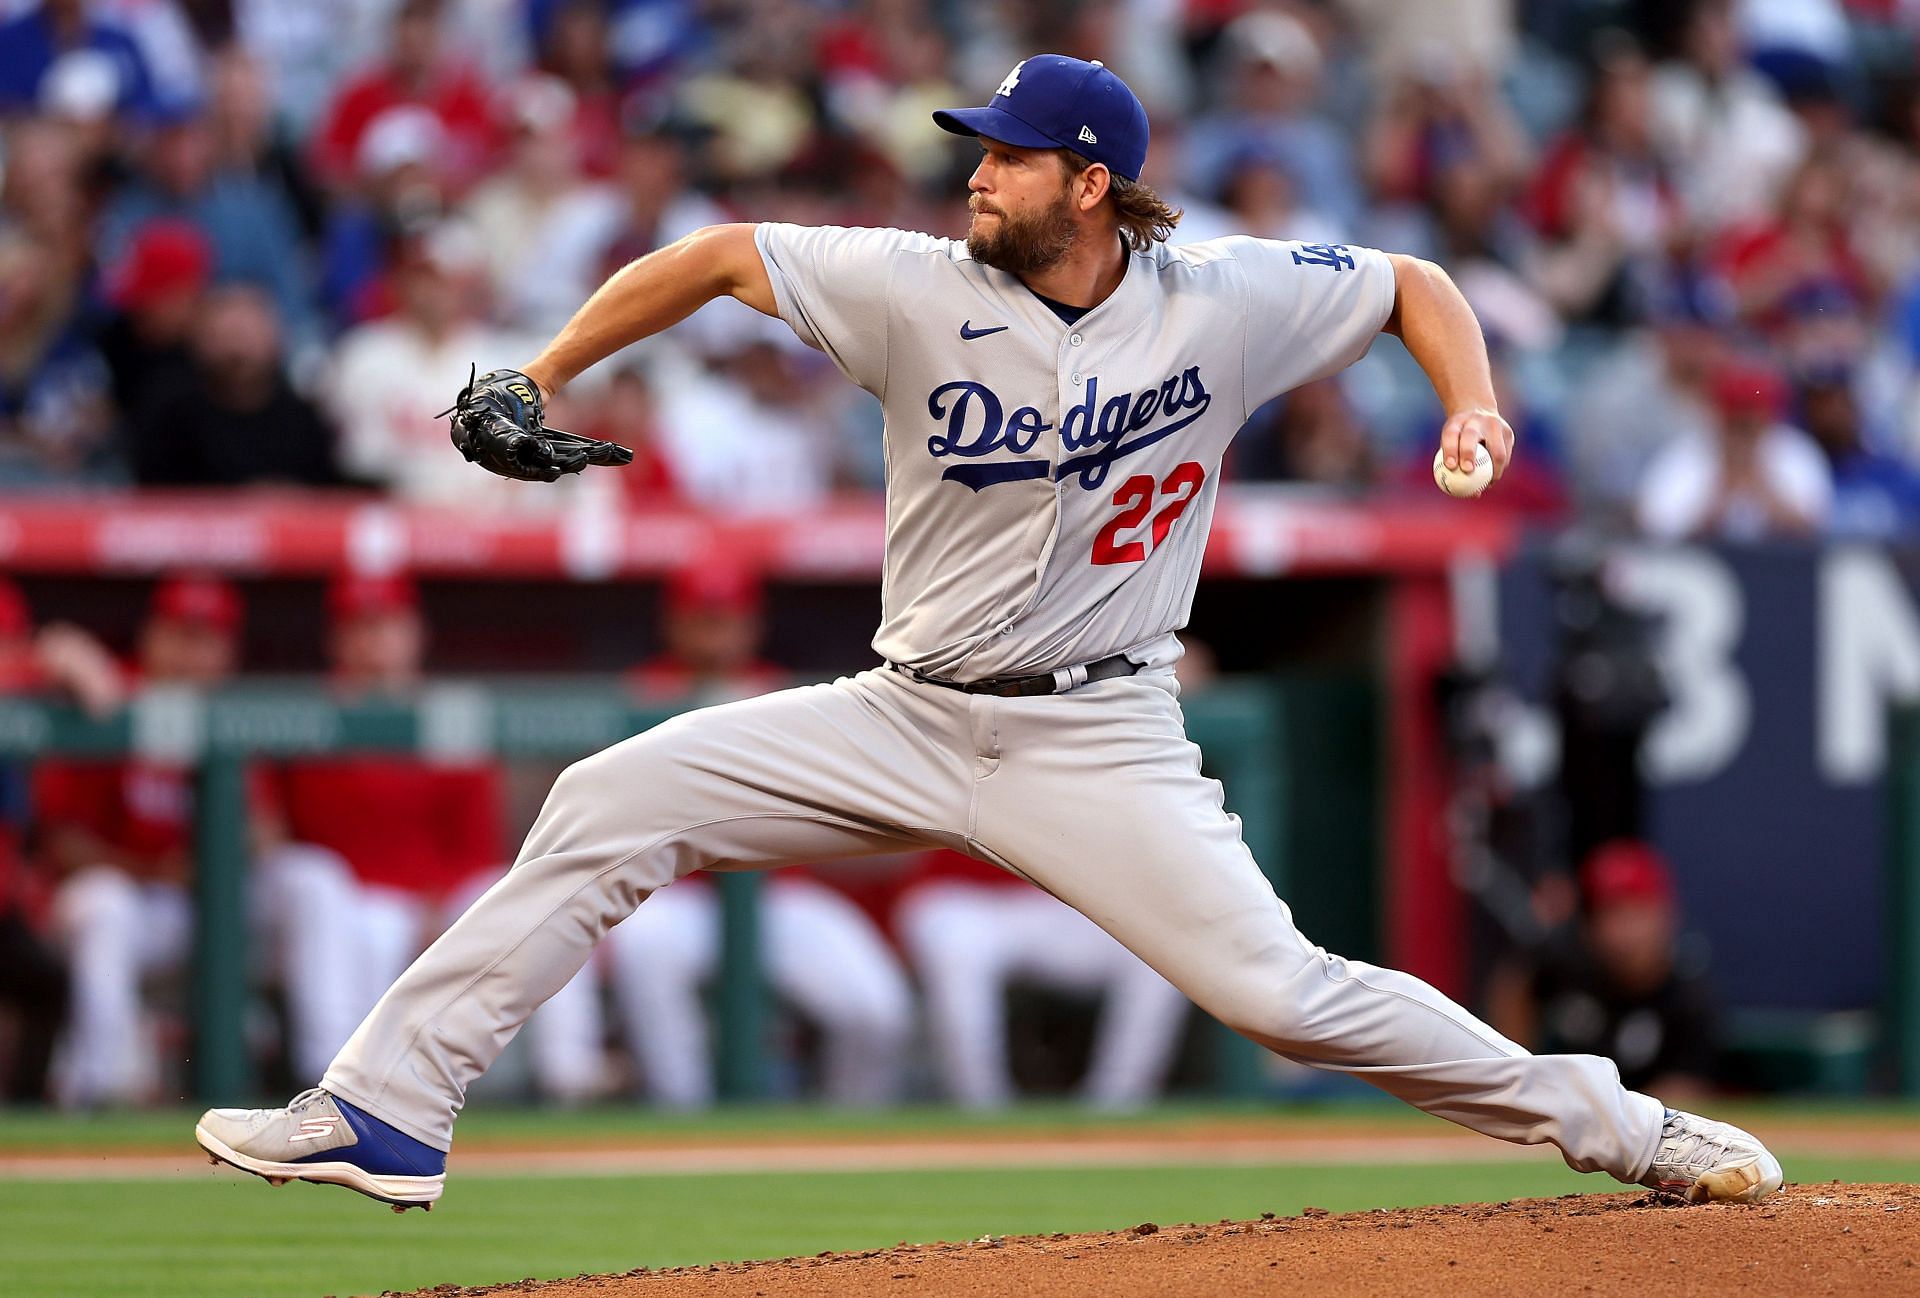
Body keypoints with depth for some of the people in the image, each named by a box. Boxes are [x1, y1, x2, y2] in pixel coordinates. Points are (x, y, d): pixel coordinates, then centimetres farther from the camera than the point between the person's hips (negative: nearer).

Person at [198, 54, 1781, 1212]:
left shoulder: (1223, 302, -10)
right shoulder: (924, 290, -8)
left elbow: (1414, 284, 4)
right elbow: (719, 256, 1)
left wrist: (1472, 407, -15)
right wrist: (532, 384, -2)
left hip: (1098, 741, -3)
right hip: (907, 717, 3)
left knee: (1274, 987, -17)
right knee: (610, 804, -10)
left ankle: (1608, 1122, 0)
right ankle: (386, 1111, -8)